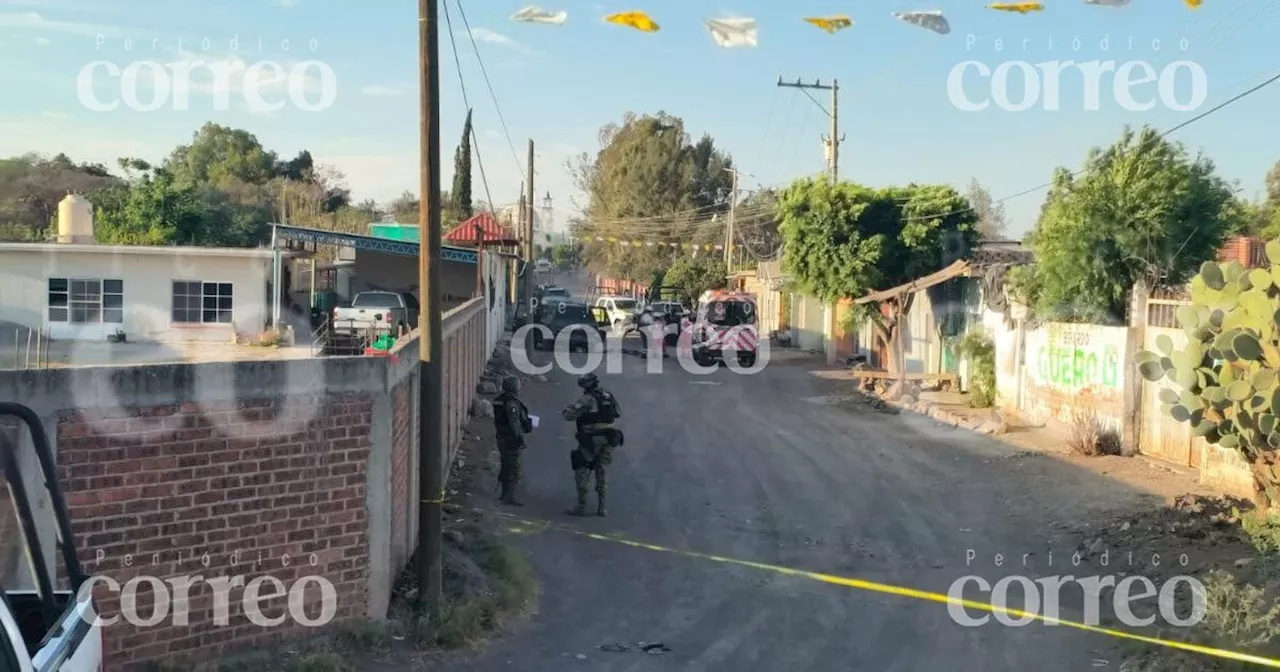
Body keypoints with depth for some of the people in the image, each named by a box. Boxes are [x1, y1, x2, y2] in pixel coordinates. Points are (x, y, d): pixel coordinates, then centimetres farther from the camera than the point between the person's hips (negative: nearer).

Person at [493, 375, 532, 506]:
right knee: (514, 469, -5)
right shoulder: (512, 402, -20)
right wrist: (520, 437, -20)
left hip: (502, 438, 10)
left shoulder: (499, 400, 10)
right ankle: (510, 496, -5)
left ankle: (505, 494, 25)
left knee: (506, 467, 17)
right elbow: (514, 423, -24)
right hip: (511, 440, -10)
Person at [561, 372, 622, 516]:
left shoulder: (587, 399, -15)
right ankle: (601, 507, 14)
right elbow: (619, 413, 19)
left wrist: (565, 411, 7)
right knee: (601, 472, 15)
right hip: (607, 440, 6)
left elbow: (569, 416, -16)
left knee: (582, 472, 5)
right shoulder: (609, 395, 5)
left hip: (591, 441, -6)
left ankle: (582, 506, 2)